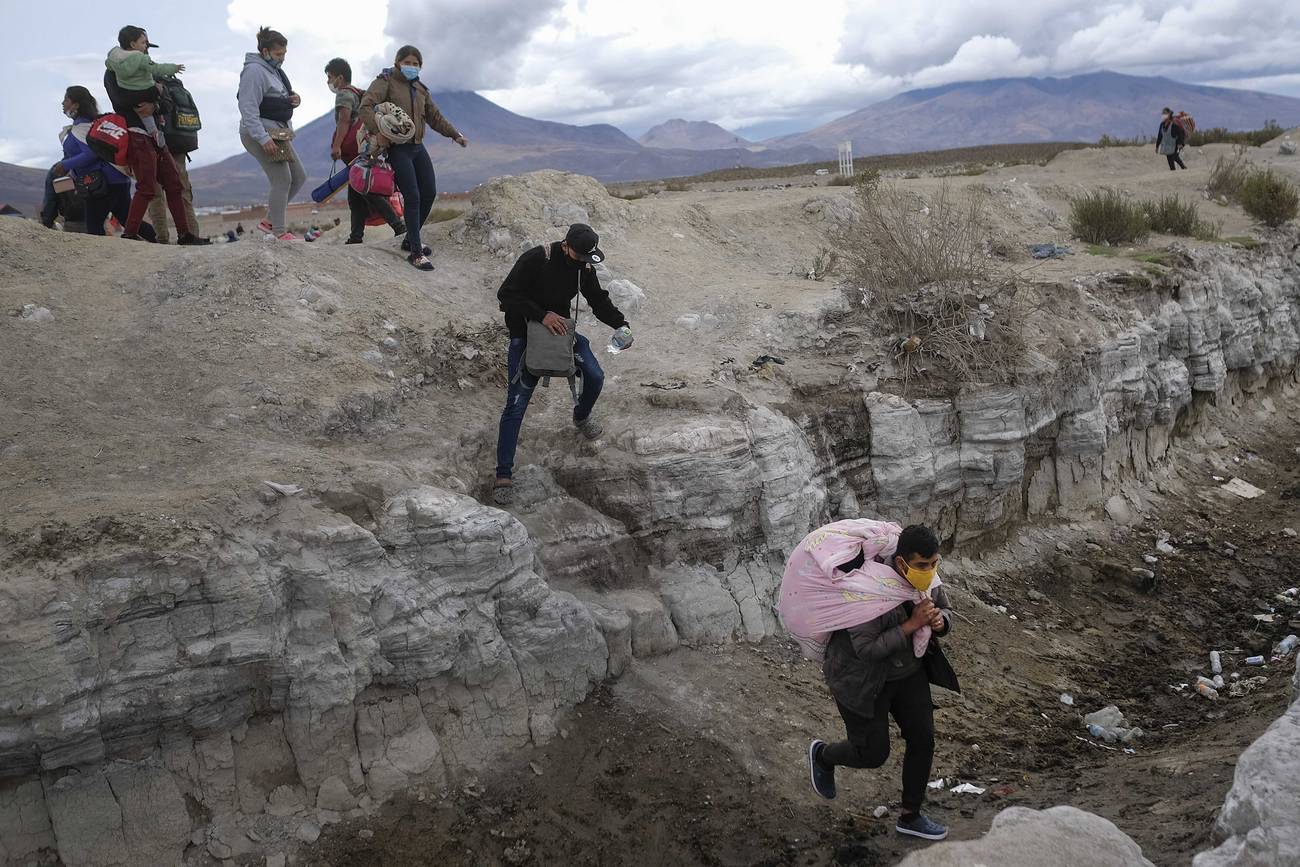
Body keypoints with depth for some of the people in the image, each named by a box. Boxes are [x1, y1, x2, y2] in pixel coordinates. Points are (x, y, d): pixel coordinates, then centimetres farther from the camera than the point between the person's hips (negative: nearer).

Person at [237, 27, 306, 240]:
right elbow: (248, 108, -21)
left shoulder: (274, 69, 16)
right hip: (260, 134, -10)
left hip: (279, 132, 10)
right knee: (282, 180, -13)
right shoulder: (254, 71, -14)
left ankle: (269, 221, 17)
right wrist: (263, 138, -28)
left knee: (299, 177, 10)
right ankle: (279, 232, -7)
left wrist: (293, 100, 4)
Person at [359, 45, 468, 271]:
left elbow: (435, 116, 24)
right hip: (396, 148, -8)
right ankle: (416, 252, -8)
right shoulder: (386, 82, -4)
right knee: (413, 197, -13)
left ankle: (411, 240, 23)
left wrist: (454, 134, 15)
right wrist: (377, 132, -29)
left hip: (417, 147, 8)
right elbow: (366, 106, -18)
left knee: (430, 193, 5)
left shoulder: (420, 89, 18)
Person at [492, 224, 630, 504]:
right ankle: (503, 475, -7)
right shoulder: (536, 260, -24)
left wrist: (620, 323, -8)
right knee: (517, 403, -10)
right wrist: (541, 315, -30)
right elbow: (506, 294, -24)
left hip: (560, 328, 6)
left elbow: (599, 300, 7)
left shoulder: (584, 268, -6)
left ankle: (581, 417, 38)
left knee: (595, 377, 1)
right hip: (525, 335, -5)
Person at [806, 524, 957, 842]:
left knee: (923, 739, 7)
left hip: (909, 672, 7)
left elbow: (945, 610, 8)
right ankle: (822, 755, 35)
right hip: (862, 679, -7)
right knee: (873, 753, 2)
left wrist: (939, 621, -17)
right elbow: (867, 649, -34)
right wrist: (911, 625, -34)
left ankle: (910, 816, 27)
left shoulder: (929, 580, -11)